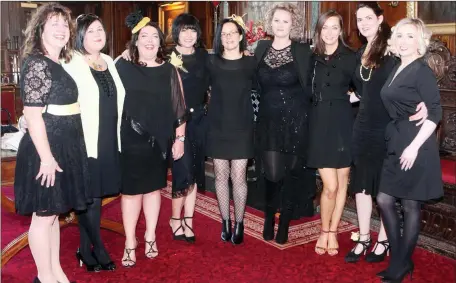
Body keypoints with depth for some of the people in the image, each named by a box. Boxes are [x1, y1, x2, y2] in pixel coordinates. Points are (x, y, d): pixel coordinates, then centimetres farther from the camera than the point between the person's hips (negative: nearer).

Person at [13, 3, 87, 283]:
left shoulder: (58, 65, 12)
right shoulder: (36, 64, -14)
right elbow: (33, 115, -20)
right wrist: (46, 157, -22)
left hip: (64, 148, 9)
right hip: (46, 150, -9)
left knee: (54, 212, 17)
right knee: (43, 215, 3)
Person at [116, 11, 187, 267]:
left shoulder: (169, 70, 3)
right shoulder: (122, 67, -2)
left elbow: (178, 106, 4)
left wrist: (180, 138, 2)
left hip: (160, 140, 2)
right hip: (131, 139, -2)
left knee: (154, 187, 13)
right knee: (131, 189, 3)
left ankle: (150, 236, 28)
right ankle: (130, 241, 16)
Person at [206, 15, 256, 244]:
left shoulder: (251, 63, 1)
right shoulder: (211, 62, 1)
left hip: (241, 128, -1)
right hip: (217, 127, 1)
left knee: (238, 177, -1)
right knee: (221, 175, 7)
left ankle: (239, 224, 14)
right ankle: (225, 222, 21)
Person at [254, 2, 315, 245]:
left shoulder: (303, 51, -3)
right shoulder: (261, 48, 6)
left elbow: (310, 86, -1)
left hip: (296, 121, -2)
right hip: (269, 120, 2)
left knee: (292, 173, 6)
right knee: (272, 173, -3)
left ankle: (284, 223, 23)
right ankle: (269, 218, 23)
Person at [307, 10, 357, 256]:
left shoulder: (350, 58, -1)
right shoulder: (312, 59, 4)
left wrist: (346, 99, -10)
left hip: (343, 124, 0)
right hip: (320, 125, 0)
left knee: (342, 182, 8)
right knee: (330, 185, -5)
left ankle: (332, 232, 23)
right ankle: (324, 232, 17)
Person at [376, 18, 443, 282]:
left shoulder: (422, 71, -10)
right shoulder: (396, 70, 13)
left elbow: (435, 113, -16)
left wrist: (414, 146, -21)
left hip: (415, 146, -8)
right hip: (397, 144, 8)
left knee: (411, 205, 3)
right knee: (385, 200, 8)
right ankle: (399, 259, 23)